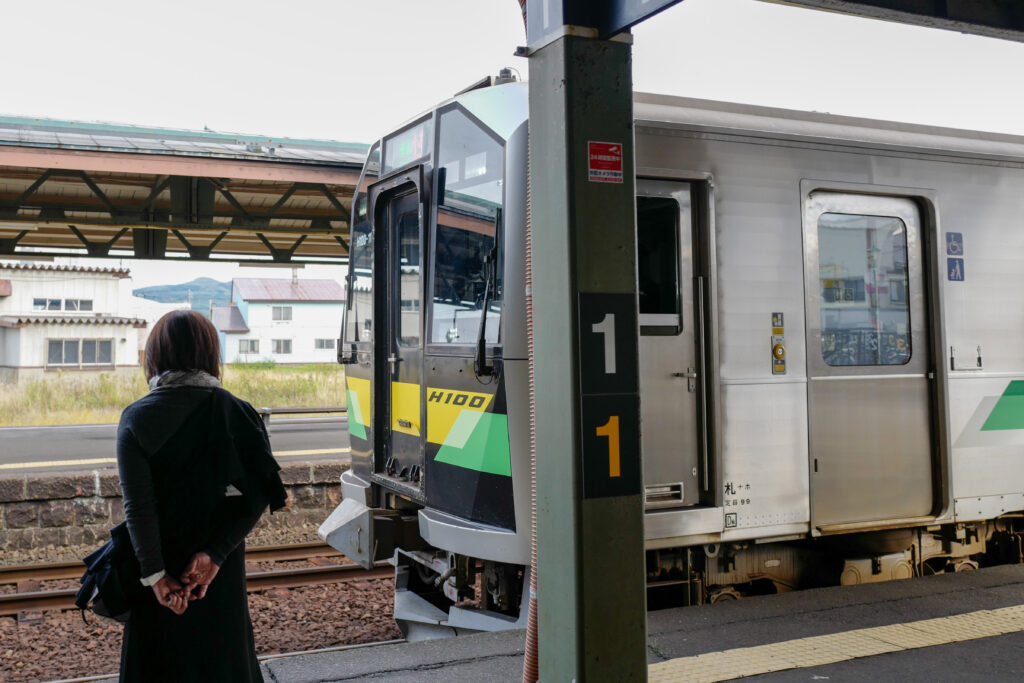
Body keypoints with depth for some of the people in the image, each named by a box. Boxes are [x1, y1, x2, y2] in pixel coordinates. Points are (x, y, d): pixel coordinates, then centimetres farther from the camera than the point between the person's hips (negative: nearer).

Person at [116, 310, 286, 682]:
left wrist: (154, 575, -15)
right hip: (220, 572, 1)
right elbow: (255, 497, -14)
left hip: (161, 569, -1)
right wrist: (214, 554, -16)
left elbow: (137, 506, -16)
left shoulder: (136, 418, -10)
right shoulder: (236, 412, -7)